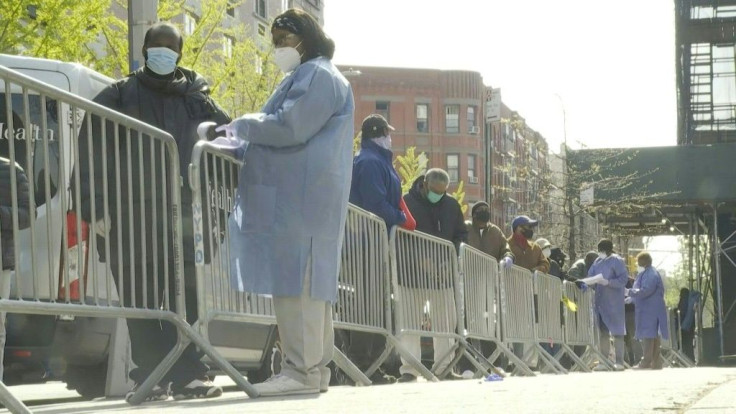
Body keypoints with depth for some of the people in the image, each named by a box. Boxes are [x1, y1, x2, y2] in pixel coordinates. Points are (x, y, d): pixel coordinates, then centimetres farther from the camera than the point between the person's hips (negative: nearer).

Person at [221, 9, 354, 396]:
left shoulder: (319, 76, -6)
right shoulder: (305, 77, 27)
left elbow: (289, 127, -17)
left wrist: (242, 125, -4)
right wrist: (244, 134, 13)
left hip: (301, 199, -11)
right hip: (293, 197, 11)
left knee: (295, 282, -14)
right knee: (305, 283, 8)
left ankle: (302, 370, -17)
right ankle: (315, 368, 8)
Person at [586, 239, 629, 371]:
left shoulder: (617, 261, -6)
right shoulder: (597, 261, 12)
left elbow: (623, 278, -12)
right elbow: (590, 276, 17)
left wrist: (608, 282, -21)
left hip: (613, 302, -6)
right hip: (600, 302, 6)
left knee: (617, 332, -3)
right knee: (603, 332, 9)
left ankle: (619, 361, -2)